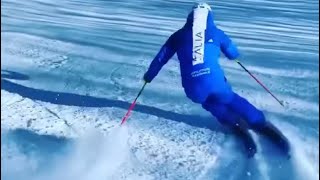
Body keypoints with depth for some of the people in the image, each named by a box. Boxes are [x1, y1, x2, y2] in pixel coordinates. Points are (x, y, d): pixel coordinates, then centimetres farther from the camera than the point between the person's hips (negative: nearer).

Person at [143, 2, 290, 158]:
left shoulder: (178, 36, 13)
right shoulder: (215, 32, 13)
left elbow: (160, 58, 18)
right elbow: (234, 54, 25)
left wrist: (149, 75, 33)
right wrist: (233, 54, 48)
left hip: (193, 89, 0)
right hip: (215, 82, 0)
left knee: (211, 103, 27)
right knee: (231, 100, 24)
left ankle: (236, 124, 7)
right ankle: (262, 125, 14)